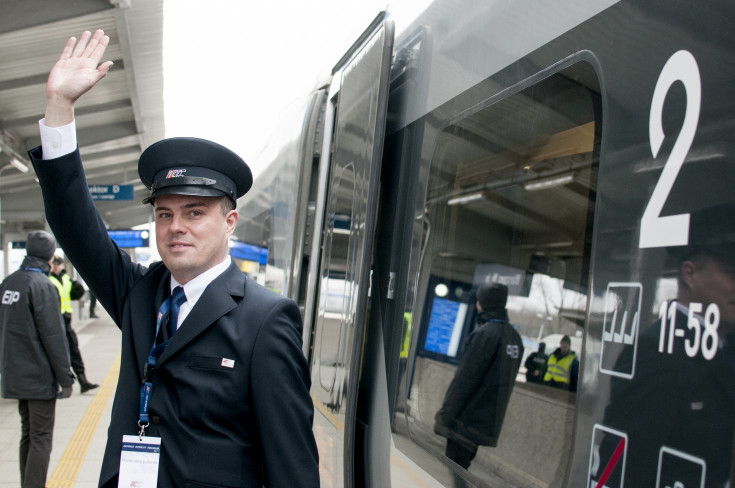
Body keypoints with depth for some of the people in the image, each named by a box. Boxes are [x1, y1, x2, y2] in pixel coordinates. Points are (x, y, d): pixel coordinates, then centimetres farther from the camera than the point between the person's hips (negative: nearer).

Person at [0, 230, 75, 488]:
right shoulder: (42, 286, -16)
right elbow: (53, 336, -17)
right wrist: (66, 378, -11)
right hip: (40, 377, -8)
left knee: (28, 435, 18)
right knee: (41, 440, -2)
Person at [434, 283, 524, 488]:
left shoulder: (484, 333, -17)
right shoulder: (514, 336, 10)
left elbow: (465, 379, -18)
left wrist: (445, 414, -11)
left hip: (467, 420, -8)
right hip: (489, 422, 8)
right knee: (461, 470, 18)